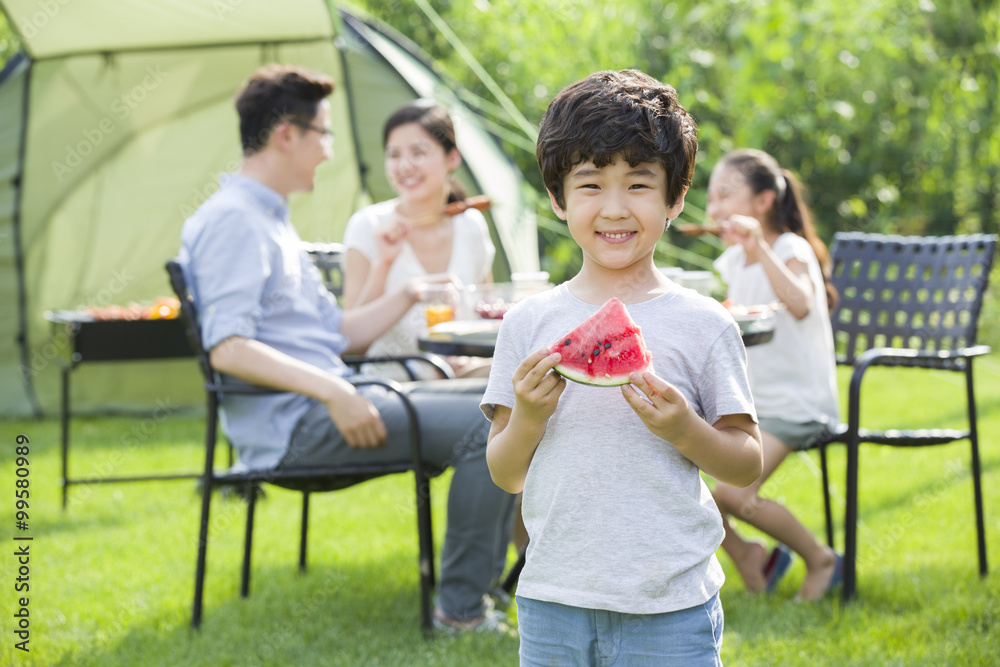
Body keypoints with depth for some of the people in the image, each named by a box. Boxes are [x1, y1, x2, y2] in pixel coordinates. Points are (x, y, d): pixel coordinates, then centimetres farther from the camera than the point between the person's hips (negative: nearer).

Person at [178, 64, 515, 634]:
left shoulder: (272, 221, 22)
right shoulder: (231, 220, -11)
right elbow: (228, 349, -23)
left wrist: (409, 294, 18)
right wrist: (331, 393, -28)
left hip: (327, 403, 11)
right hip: (290, 424, -11)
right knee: (484, 423, -19)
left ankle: (480, 582, 13)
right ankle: (461, 609, -11)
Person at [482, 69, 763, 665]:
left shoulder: (702, 324, -2)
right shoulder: (531, 323, 4)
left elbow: (748, 465, 2)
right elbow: (506, 476, 7)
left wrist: (684, 430, -15)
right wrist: (527, 419, -12)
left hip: (670, 611, -2)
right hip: (552, 603, 2)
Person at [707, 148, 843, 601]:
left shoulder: (791, 250, -12)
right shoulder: (731, 262, 11)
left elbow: (800, 305, -34)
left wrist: (758, 248, -41)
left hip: (796, 405, -8)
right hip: (745, 402, 8)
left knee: (732, 493, -23)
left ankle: (822, 560, 1)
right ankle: (746, 556, 10)